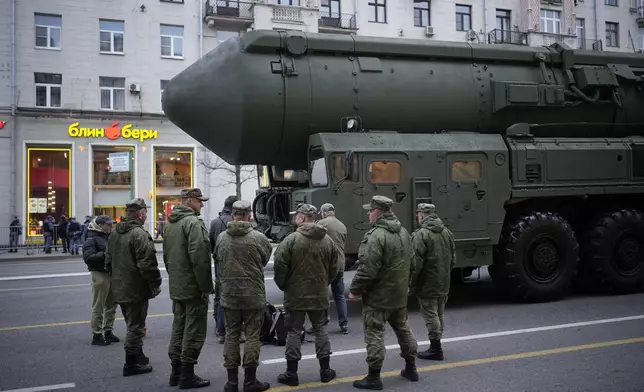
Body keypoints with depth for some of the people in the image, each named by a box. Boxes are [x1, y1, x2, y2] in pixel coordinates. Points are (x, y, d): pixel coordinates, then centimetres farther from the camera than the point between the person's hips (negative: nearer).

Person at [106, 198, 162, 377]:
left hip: (119, 289, 9)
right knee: (135, 327, 2)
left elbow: (108, 261, 18)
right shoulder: (140, 234, -19)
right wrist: (156, 284, -12)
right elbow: (147, 265, -23)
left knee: (132, 325, 22)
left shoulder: (115, 233, 10)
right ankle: (131, 364, 10)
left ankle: (138, 356, 35)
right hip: (136, 290, -9)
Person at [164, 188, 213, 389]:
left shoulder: (171, 222, 14)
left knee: (179, 328, 16)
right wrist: (205, 286, -17)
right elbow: (199, 257, -23)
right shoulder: (193, 222, -16)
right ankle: (187, 375, 4)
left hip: (176, 287, 9)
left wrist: (174, 277, 20)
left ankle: (176, 371, 23)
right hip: (193, 287, -9)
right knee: (194, 331, -1)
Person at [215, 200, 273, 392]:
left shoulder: (221, 238, -4)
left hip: (229, 295, 3)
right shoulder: (258, 238, -12)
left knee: (231, 335, 11)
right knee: (252, 336, 6)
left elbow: (217, 259, 6)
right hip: (253, 295, -3)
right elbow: (266, 259, 2)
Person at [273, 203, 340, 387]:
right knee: (320, 330, 14)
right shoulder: (328, 240, 1)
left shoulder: (292, 239, -14)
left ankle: (291, 374, 10)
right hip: (320, 295, 4)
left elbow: (279, 265, -15)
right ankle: (325, 371, 20)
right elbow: (334, 269, 6)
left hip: (295, 295, -4)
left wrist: (283, 285, 0)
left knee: (294, 332, 5)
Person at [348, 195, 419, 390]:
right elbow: (411, 264, 16)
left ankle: (374, 378, 4)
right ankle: (411, 368, 30)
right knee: (402, 328, 20)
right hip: (400, 294, 9)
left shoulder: (376, 235, -21)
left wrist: (355, 290, -14)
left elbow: (368, 269, -25)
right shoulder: (403, 232, 8)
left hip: (378, 295, -9)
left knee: (375, 334, -1)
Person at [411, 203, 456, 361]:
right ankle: (436, 346, 26)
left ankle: (436, 349, 3)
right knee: (439, 315, 16)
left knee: (430, 315, 0)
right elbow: (453, 260, 13)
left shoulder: (421, 234, -18)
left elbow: (417, 262, -21)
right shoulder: (447, 232, 7)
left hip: (427, 284, -8)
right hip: (444, 284, 8)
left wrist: (412, 282, -11)